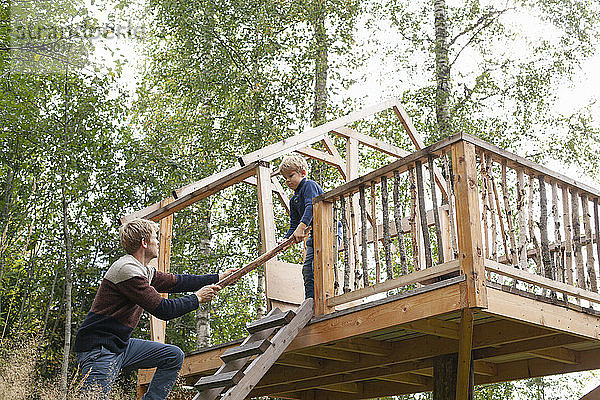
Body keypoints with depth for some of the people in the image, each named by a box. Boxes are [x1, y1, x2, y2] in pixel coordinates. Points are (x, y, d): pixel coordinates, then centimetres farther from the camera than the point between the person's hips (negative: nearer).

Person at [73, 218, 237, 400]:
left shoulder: (145, 271, 10)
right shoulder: (126, 269, -20)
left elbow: (177, 282, 22)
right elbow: (163, 309, -21)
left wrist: (218, 277, 24)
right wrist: (197, 298, -8)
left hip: (121, 344, 10)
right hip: (98, 349, -10)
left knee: (174, 356, 7)